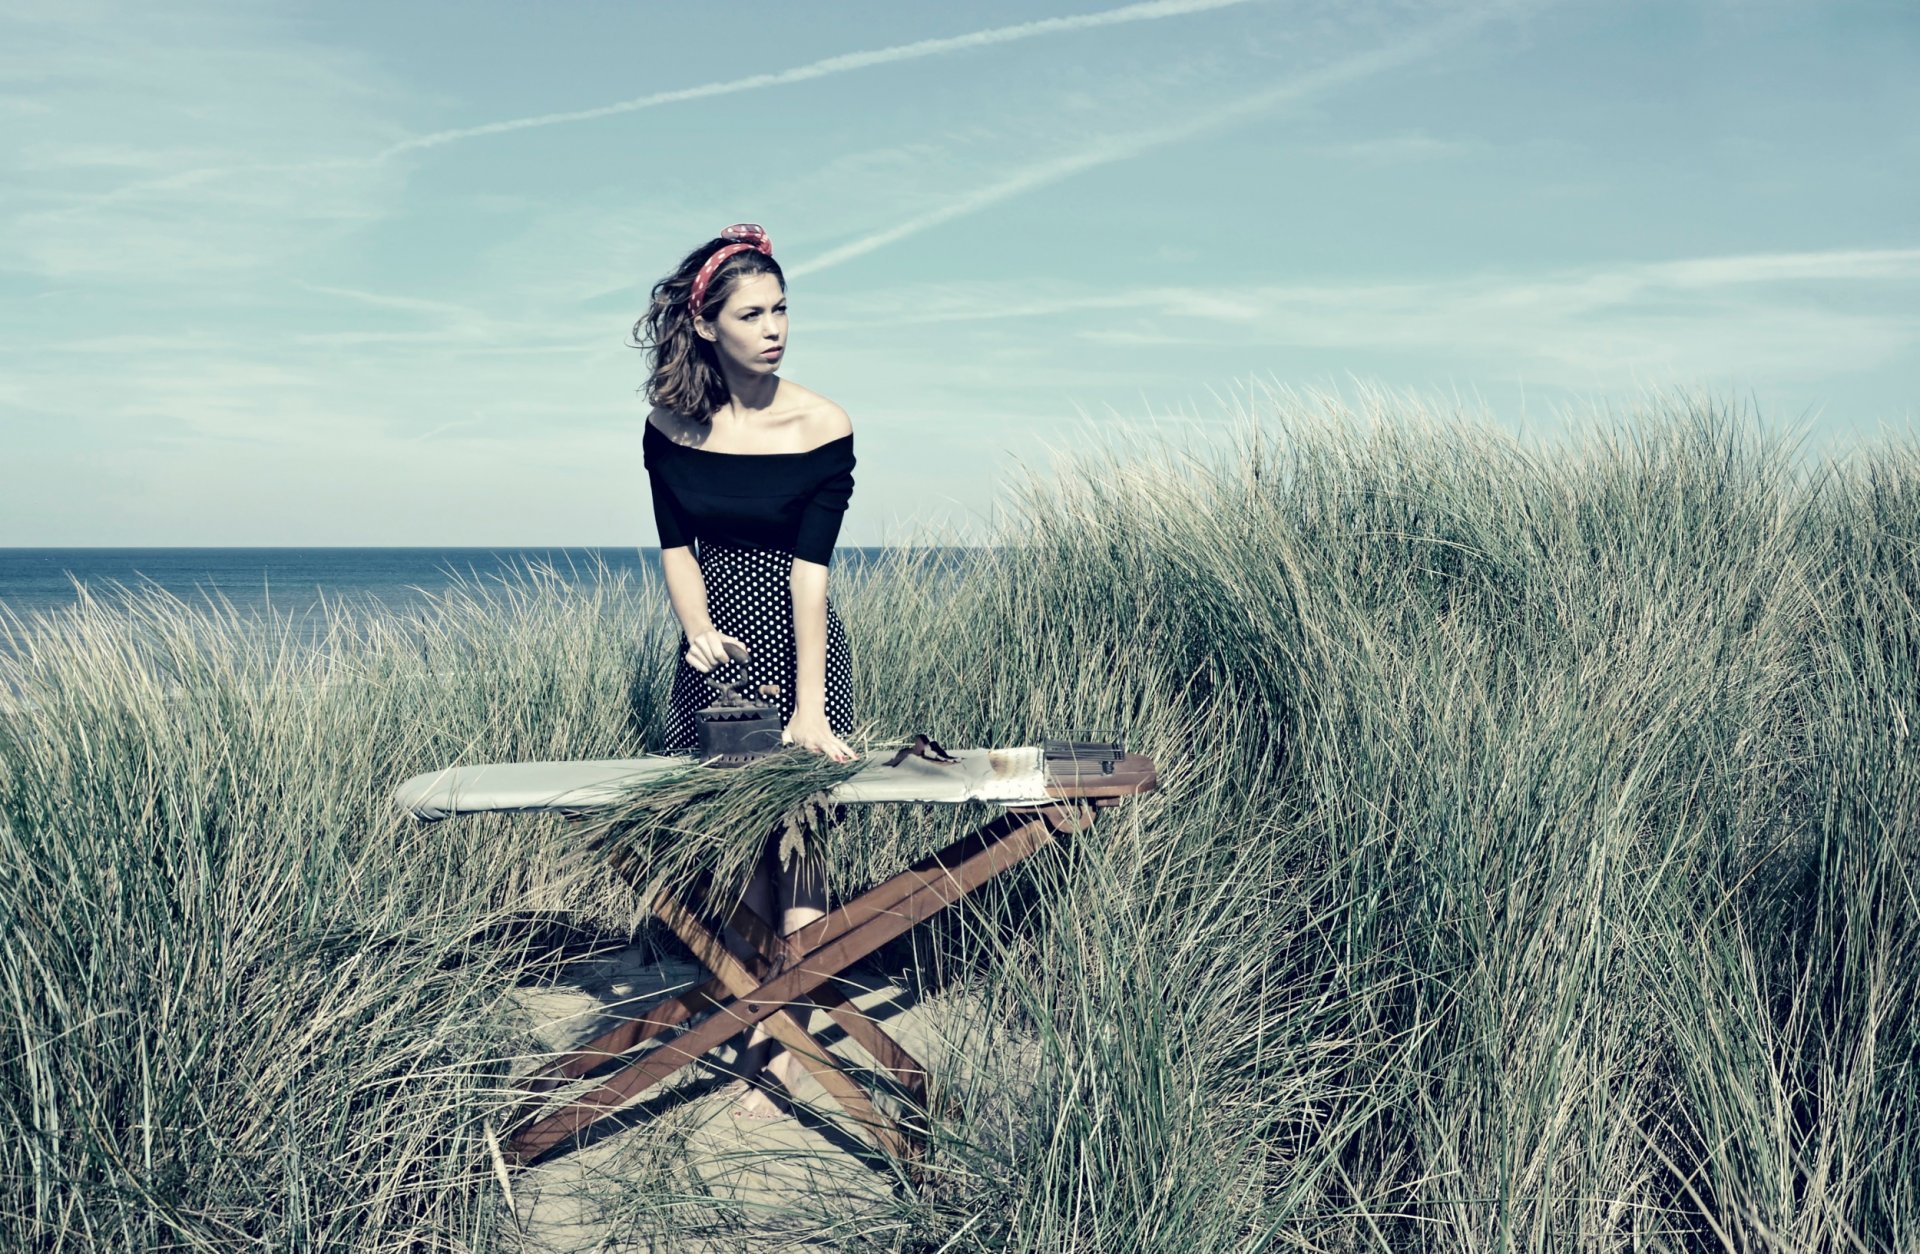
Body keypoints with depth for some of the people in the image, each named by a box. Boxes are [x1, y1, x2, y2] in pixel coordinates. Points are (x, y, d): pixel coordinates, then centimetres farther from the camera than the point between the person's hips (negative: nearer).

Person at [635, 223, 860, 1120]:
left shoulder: (821, 428, -13)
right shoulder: (670, 424, -3)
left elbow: (810, 567, -19)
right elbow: (675, 545, -1)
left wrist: (810, 706, -23)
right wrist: (698, 628, -21)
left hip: (797, 647, -3)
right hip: (713, 646, 3)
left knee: (792, 835, -2)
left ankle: (779, 1043, 3)